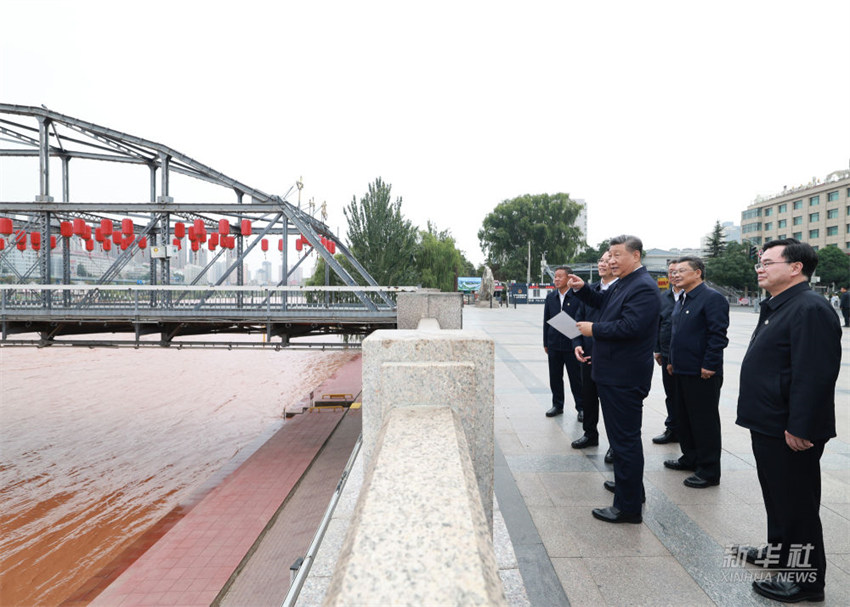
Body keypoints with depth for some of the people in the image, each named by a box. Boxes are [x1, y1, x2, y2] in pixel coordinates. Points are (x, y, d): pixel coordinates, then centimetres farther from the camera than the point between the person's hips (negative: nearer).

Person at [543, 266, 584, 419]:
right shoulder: (550, 297, 8)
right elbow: (546, 321, 11)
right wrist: (546, 343, 10)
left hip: (572, 344, -4)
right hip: (554, 344, 4)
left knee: (576, 378, 4)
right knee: (555, 377, 12)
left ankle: (581, 407, 17)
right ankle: (557, 405, 25)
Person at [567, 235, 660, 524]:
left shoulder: (644, 288, -18)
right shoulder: (622, 284, 14)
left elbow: (630, 326, -28)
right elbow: (603, 303, 26)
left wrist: (594, 329, -17)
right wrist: (582, 289, 10)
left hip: (624, 378, -11)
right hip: (613, 373, 11)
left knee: (625, 439, -2)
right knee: (624, 436, 23)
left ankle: (628, 506, 8)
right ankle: (628, 485, 40)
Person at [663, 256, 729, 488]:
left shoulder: (712, 298, -13)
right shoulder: (682, 300, 15)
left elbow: (718, 335, -18)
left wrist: (709, 366, -20)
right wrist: (672, 362, 18)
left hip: (702, 374, -9)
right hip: (682, 371, 9)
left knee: (705, 421, 0)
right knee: (684, 417, 18)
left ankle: (709, 471, 11)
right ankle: (690, 458, 33)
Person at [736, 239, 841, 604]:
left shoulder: (810, 309, -20)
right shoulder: (776, 307, 13)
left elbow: (814, 375, -26)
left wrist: (798, 429, -25)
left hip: (791, 434, -10)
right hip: (768, 425, 10)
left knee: (797, 503, 4)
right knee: (777, 495, 23)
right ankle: (781, 550, 40)